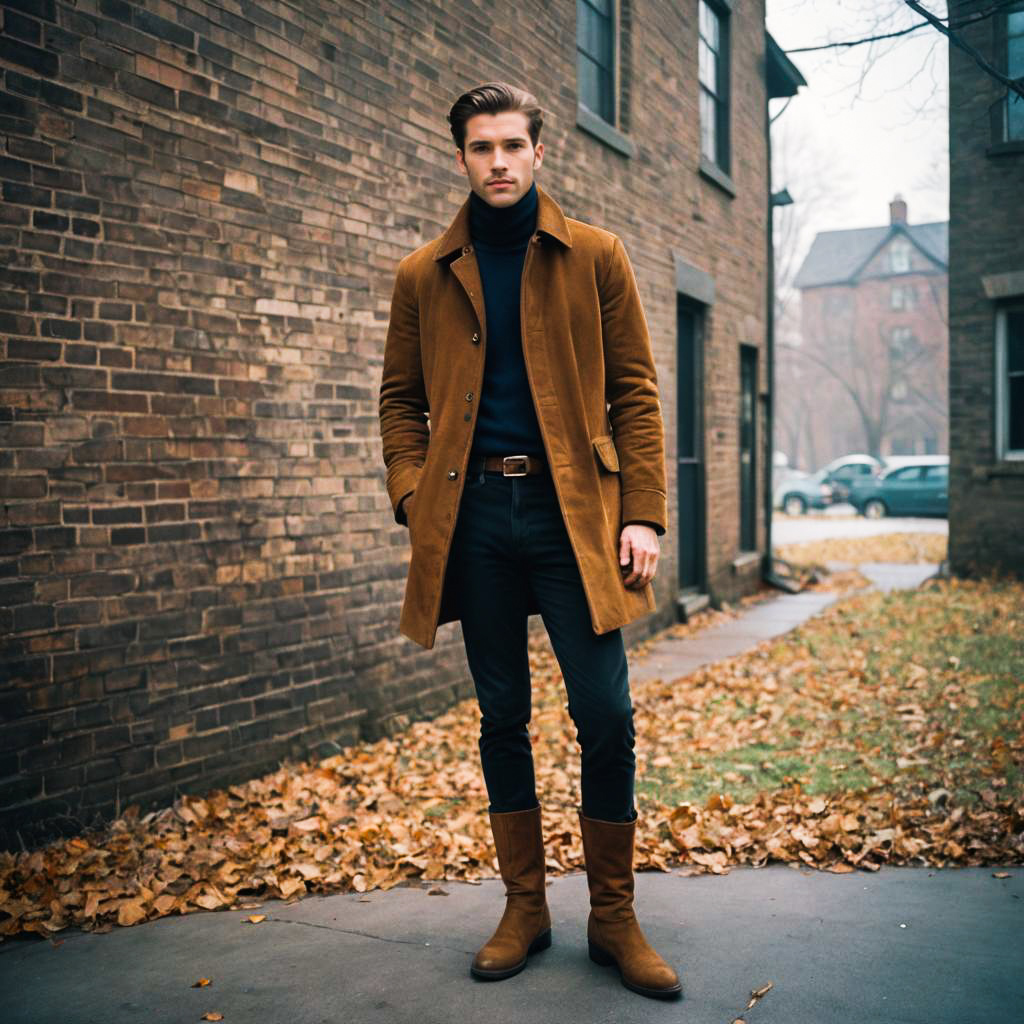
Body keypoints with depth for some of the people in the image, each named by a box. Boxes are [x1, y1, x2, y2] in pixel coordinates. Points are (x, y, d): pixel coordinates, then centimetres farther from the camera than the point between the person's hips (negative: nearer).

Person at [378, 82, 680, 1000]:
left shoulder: (595, 257, 7)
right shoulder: (423, 276, 11)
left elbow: (635, 391, 4)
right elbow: (402, 399, 14)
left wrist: (644, 513, -5)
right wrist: (413, 498, -2)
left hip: (573, 512, -1)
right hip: (473, 514, 2)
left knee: (606, 717, -3)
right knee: (502, 716, 9)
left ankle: (614, 917, 16)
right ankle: (524, 908, 24)